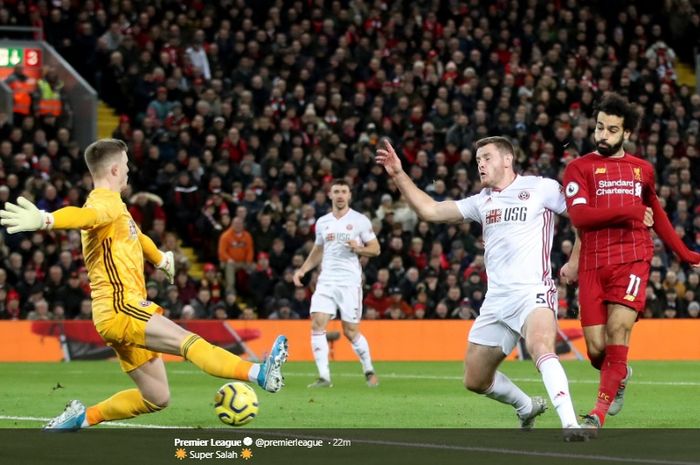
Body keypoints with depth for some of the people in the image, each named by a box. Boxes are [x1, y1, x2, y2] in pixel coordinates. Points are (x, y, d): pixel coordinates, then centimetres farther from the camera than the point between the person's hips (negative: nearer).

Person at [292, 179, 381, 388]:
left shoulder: (360, 220, 1)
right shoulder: (322, 222, 14)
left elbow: (375, 249, 3)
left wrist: (358, 248, -16)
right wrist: (303, 270, 12)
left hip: (350, 282, -4)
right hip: (326, 281, 4)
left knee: (351, 331, -3)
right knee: (317, 324, -13)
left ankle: (369, 371, 20)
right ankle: (324, 376, -11)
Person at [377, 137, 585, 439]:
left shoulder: (541, 188, 1)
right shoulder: (482, 202, 17)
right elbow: (430, 210, 14)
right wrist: (398, 175, 7)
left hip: (533, 292, -7)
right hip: (497, 299, 7)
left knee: (541, 349, -35)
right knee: (475, 380, 11)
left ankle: (570, 424, -41)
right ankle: (528, 408, 35)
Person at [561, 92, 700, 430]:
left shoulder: (642, 170, 16)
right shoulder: (580, 168, 4)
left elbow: (656, 216, 30)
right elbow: (579, 215, -11)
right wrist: (631, 212, -9)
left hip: (632, 259, 1)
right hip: (593, 264, -1)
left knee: (618, 328, -19)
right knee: (596, 350, -4)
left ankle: (600, 412, -14)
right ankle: (620, 375, 33)